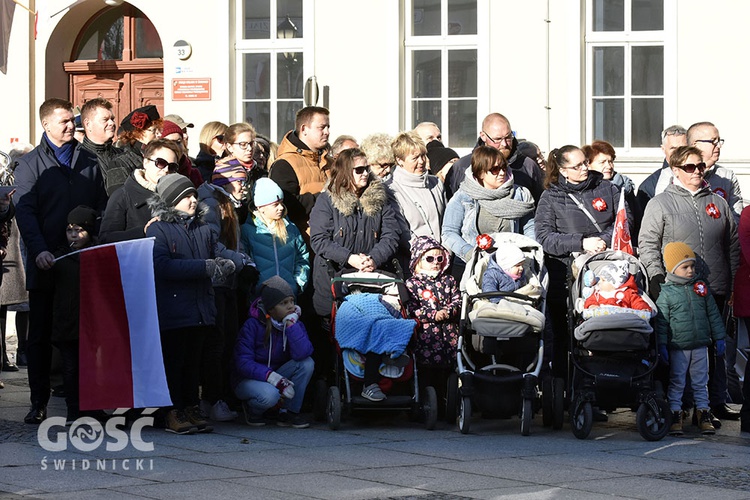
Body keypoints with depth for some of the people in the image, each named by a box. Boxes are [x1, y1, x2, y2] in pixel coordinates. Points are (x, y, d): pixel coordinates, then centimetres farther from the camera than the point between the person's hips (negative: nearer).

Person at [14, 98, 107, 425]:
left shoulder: (89, 162, 13)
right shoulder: (30, 164, 4)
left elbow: (102, 206, 12)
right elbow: (25, 211, -6)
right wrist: (39, 250, -19)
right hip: (46, 263, -2)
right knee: (41, 335, 3)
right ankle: (39, 403, 8)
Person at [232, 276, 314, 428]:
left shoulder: (295, 324, -5)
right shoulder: (253, 325, -17)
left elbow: (302, 353, -25)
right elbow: (243, 363, -21)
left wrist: (291, 323, -25)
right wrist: (272, 377, -33)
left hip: (278, 377, 5)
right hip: (248, 379, -5)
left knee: (307, 363, -22)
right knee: (269, 394, -38)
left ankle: (289, 412, -9)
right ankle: (252, 408, 0)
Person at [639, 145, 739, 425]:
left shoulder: (718, 203, 14)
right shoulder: (660, 204, 1)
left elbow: (733, 244, 18)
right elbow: (647, 246, -3)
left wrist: (733, 281, 10)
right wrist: (659, 284, -10)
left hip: (715, 290, 4)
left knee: (715, 347, 8)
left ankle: (716, 402, 15)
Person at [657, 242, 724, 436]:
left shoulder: (701, 287, 6)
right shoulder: (667, 293, -5)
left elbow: (713, 314, 12)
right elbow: (661, 321, -5)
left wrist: (719, 338, 10)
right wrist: (662, 346, -9)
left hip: (700, 345, 3)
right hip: (678, 347, -3)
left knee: (701, 382, 9)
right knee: (677, 382, 2)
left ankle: (704, 414, 14)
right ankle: (675, 415, 7)